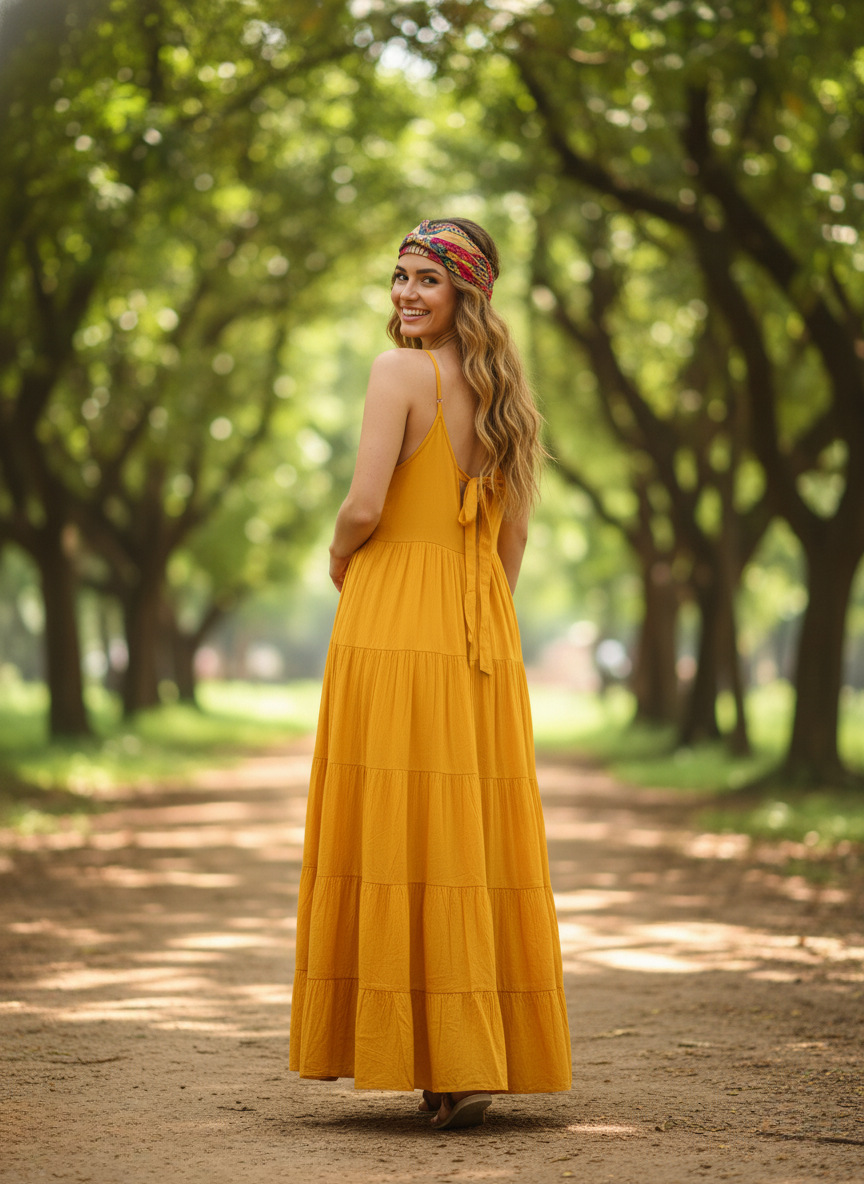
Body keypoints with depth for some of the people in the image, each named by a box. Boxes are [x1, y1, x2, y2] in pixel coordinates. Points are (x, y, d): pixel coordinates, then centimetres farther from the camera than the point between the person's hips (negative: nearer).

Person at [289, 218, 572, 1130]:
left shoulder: (400, 371, -8)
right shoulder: (500, 386, 14)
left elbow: (365, 507, -16)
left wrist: (338, 559, 5)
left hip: (395, 618, -7)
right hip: (484, 633, 7)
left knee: (401, 830, -3)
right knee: (478, 831, 8)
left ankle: (447, 1064, -3)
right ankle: (490, 1052, 12)